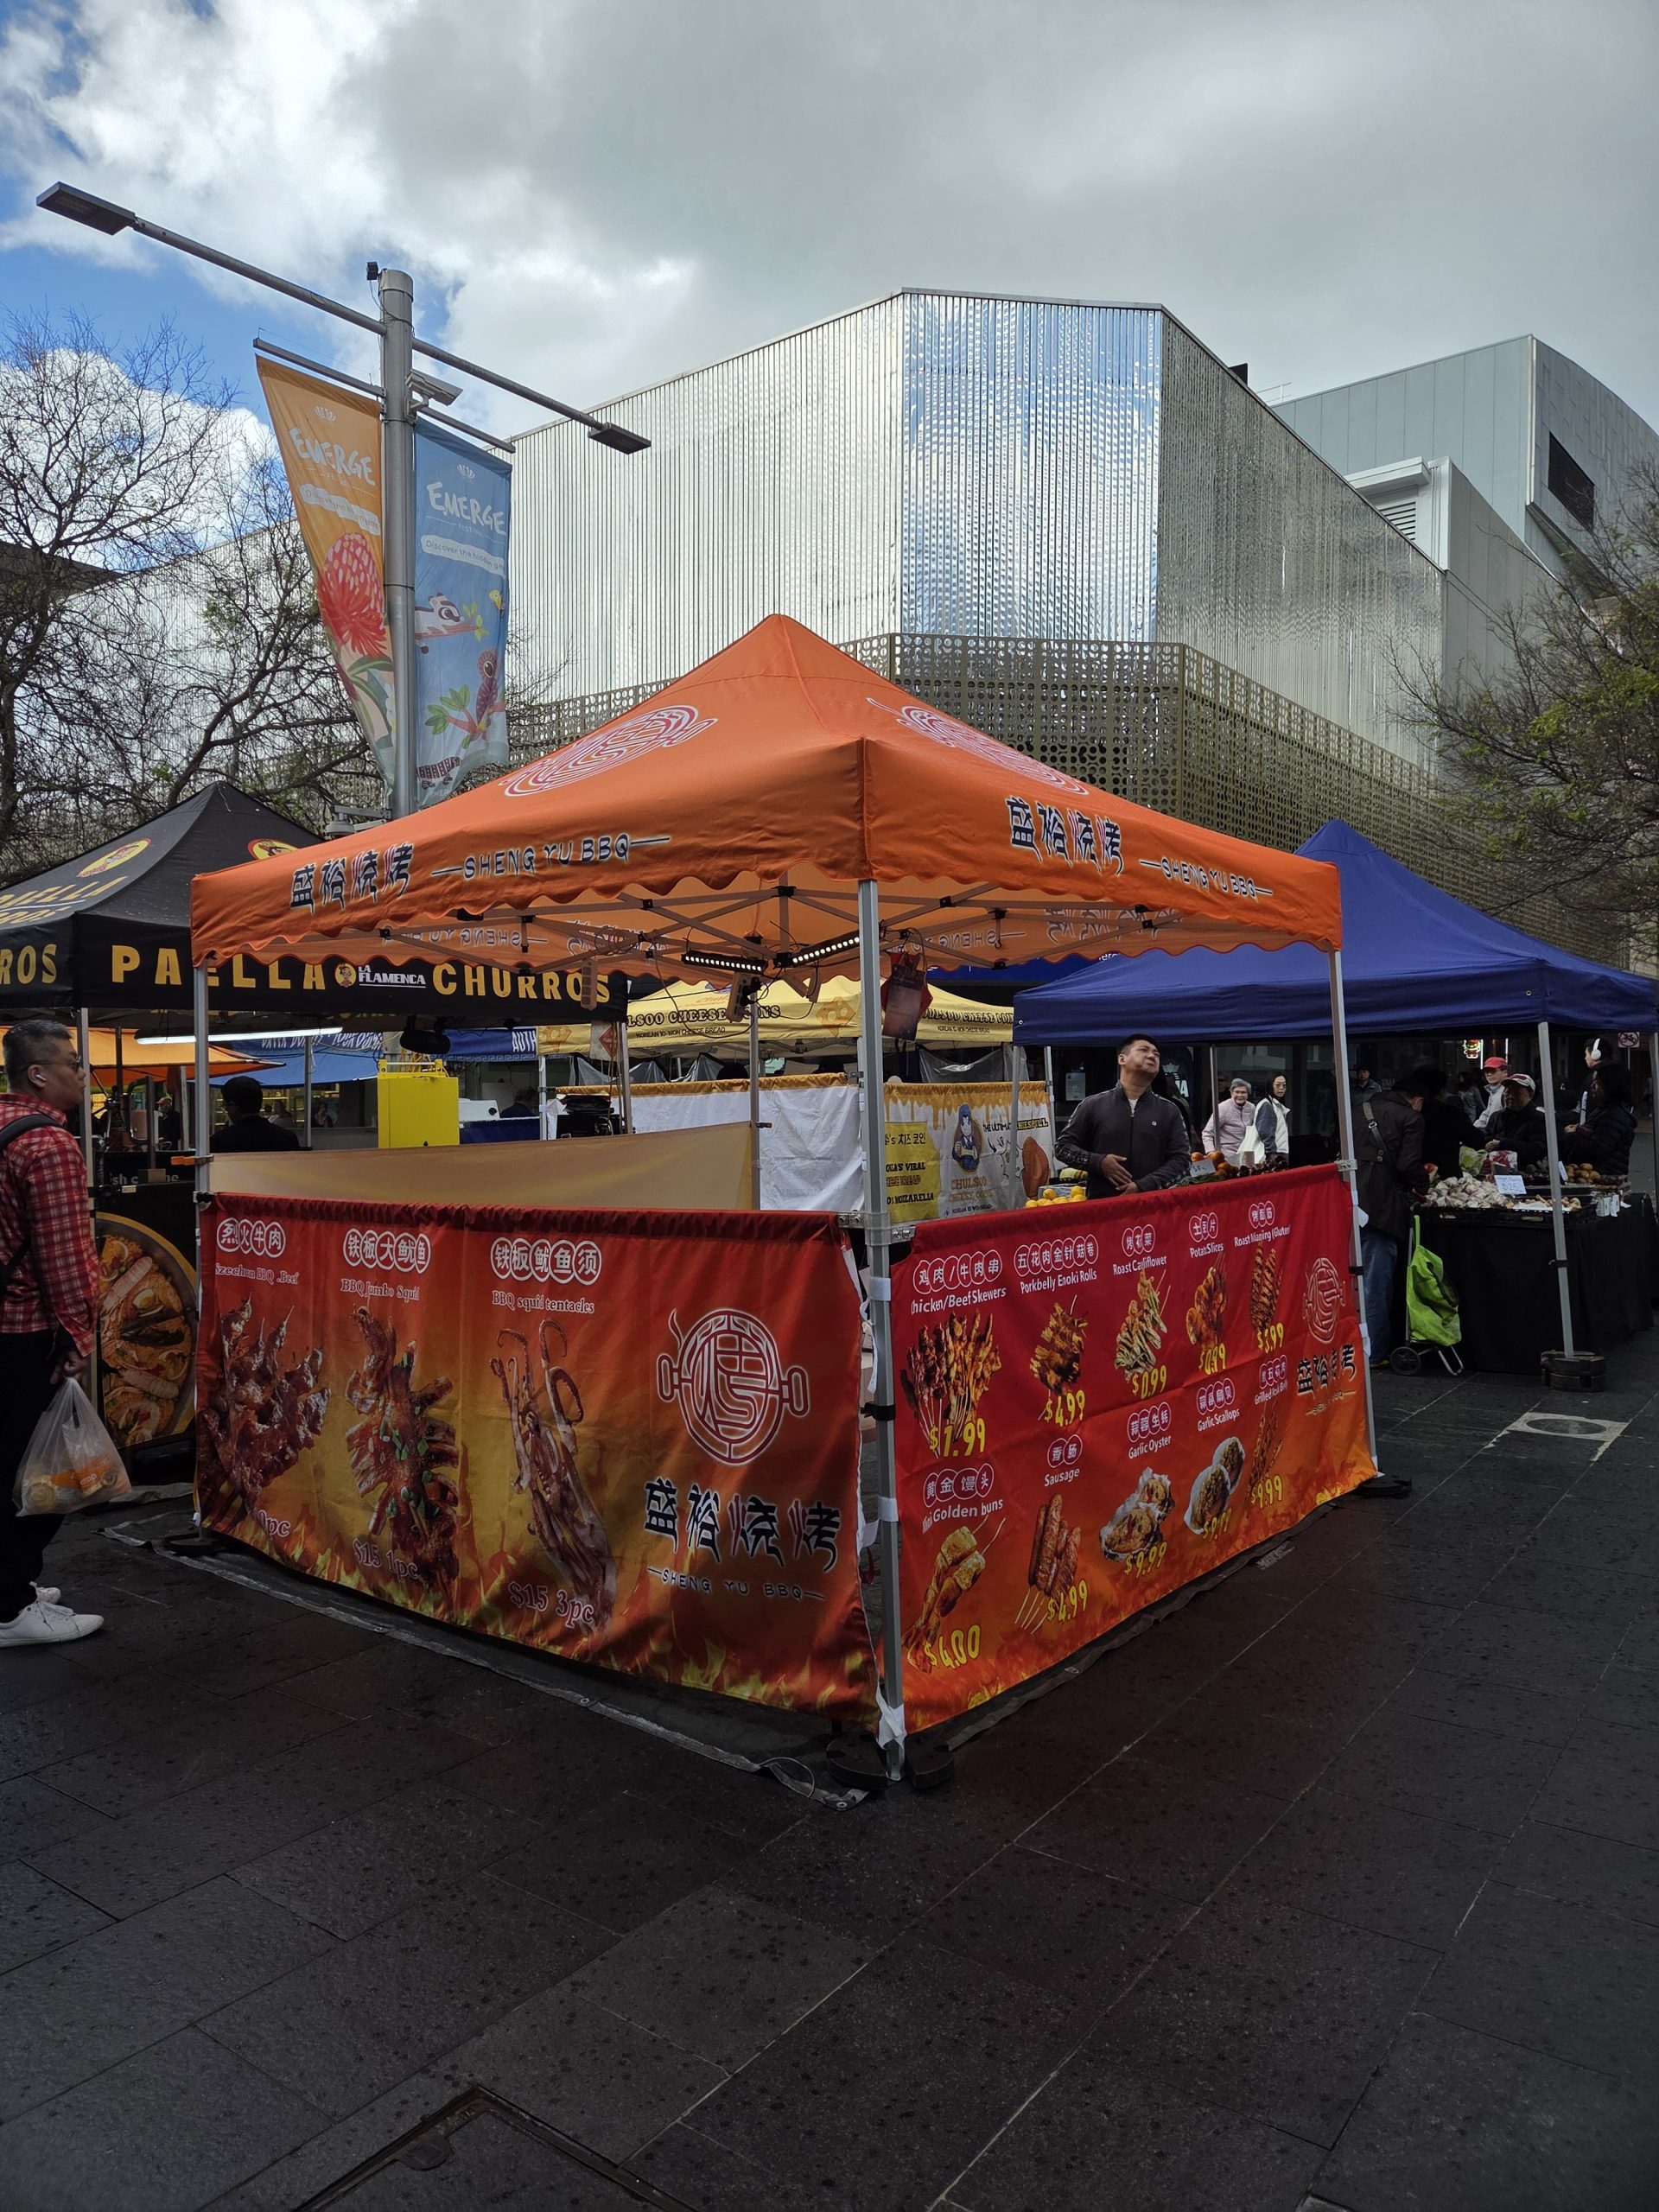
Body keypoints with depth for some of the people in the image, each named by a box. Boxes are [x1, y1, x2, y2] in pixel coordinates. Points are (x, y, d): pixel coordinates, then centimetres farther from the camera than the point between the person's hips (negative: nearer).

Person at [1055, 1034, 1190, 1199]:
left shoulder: (1169, 1111, 11)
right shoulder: (1093, 1106, 9)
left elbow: (1180, 1161, 4)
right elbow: (1063, 1146, 11)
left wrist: (1143, 1186, -10)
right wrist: (1098, 1162, -7)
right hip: (1101, 1204, -1)